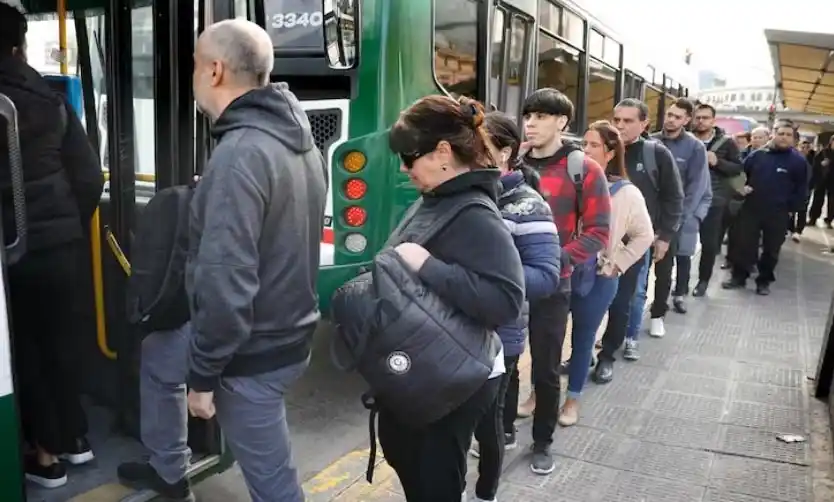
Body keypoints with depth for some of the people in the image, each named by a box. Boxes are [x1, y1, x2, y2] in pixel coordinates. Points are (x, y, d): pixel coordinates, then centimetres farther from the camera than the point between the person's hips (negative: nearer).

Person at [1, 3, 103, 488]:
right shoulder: (53, 101, 1)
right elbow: (90, 176, 0)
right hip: (60, 243, 3)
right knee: (63, 340, 16)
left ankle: (47, 455, 18)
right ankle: (74, 438, 28)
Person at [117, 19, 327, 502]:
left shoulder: (240, 153, -26)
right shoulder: (296, 137, 4)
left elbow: (226, 281, -29)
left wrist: (203, 374, -18)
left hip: (254, 351, -9)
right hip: (286, 326, 9)